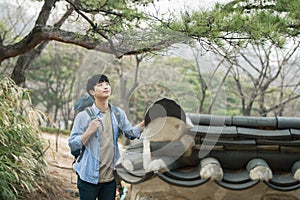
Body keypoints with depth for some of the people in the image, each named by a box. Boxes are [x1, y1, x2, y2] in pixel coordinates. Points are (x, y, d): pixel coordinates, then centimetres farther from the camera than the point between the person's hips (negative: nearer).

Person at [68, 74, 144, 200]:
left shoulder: (118, 114, 5)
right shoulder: (83, 116, -9)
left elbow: (130, 133, 11)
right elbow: (72, 145, -8)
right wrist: (89, 131, -21)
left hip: (110, 176, 4)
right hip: (89, 176, -4)